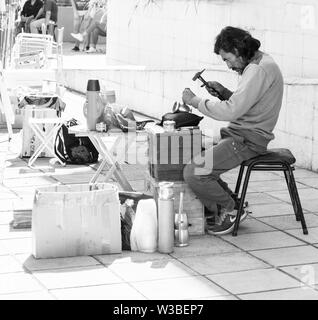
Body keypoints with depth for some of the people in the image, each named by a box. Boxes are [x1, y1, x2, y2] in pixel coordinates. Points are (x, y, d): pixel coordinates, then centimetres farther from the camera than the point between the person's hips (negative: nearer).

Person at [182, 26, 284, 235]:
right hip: (241, 133, 11)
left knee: (194, 173, -19)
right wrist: (223, 92, 5)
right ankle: (217, 210, 14)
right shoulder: (258, 65, 15)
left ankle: (232, 210, 3)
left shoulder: (260, 70, -19)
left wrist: (195, 101, -15)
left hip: (249, 140, -11)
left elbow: (231, 111, -26)